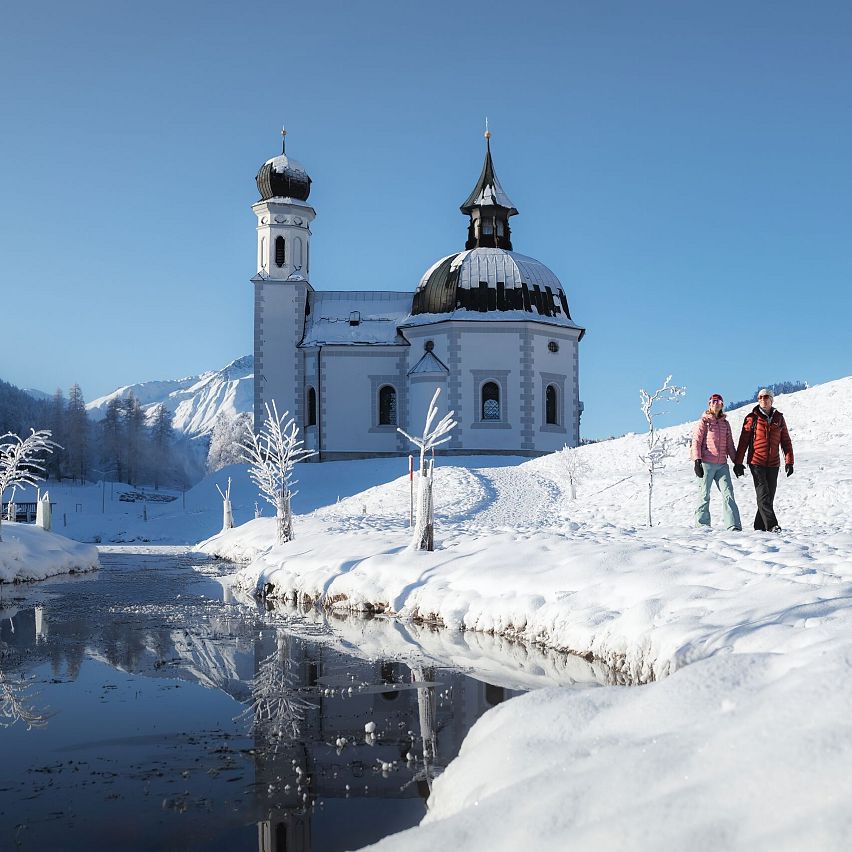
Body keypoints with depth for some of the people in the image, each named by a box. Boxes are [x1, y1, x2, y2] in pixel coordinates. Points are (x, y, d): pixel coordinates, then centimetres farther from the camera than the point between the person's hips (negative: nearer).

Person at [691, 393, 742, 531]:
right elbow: (696, 442, -2)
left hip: (722, 464, 4)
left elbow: (729, 444, 20)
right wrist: (697, 461, -11)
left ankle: (733, 525, -11)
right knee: (704, 494, 1)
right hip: (706, 463, -4)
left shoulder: (725, 423, 16)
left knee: (728, 493, -7)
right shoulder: (704, 422, 2)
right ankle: (702, 524, 9)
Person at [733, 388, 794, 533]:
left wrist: (789, 461, 4)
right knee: (763, 495, -14)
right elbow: (743, 441, 1)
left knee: (769, 496, 5)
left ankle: (760, 526, 13)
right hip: (756, 462, -4)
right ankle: (771, 525, -20)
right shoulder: (752, 418, 0)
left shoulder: (779, 418, 9)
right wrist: (738, 462, -3)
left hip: (773, 463, 4)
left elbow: (786, 441, 12)